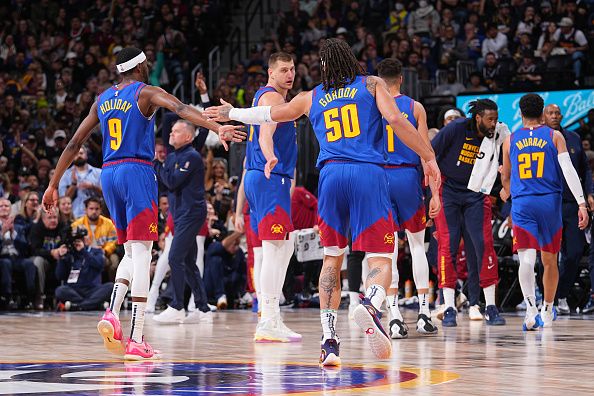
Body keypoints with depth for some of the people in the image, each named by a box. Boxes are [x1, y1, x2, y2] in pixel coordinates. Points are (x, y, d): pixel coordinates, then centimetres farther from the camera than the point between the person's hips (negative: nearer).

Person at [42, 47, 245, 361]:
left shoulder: (103, 100, 16)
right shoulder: (146, 93, -1)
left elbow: (74, 144, 17)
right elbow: (181, 109, -20)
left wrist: (53, 185, 22)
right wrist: (218, 128, -33)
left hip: (109, 173, 6)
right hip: (137, 173, -6)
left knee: (132, 253, 19)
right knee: (141, 254, -7)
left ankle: (112, 313, -4)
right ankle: (136, 340, -13)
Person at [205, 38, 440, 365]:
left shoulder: (311, 98, 21)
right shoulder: (371, 84, 14)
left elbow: (267, 114, 34)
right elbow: (396, 120, -3)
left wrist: (231, 113, 52)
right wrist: (428, 157, 2)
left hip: (331, 174, 2)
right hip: (369, 174, -2)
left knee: (332, 258, 15)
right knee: (381, 258, -2)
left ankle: (329, 339, 4)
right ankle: (371, 305, -36)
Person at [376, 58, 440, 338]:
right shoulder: (415, 107, 4)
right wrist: (434, 193, 0)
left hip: (379, 178, 0)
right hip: (408, 177, 0)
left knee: (388, 248, 0)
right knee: (417, 244, 14)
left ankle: (394, 317, -9)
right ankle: (424, 314, 11)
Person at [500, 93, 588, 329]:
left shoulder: (510, 140, 8)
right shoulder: (554, 136, 3)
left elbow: (506, 177, 20)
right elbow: (568, 170, -9)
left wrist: (506, 192, 43)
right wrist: (581, 203, -12)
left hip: (522, 204, 0)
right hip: (550, 203, 0)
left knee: (526, 258, -11)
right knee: (549, 260, 16)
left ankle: (531, 308, -33)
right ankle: (547, 312, 31)